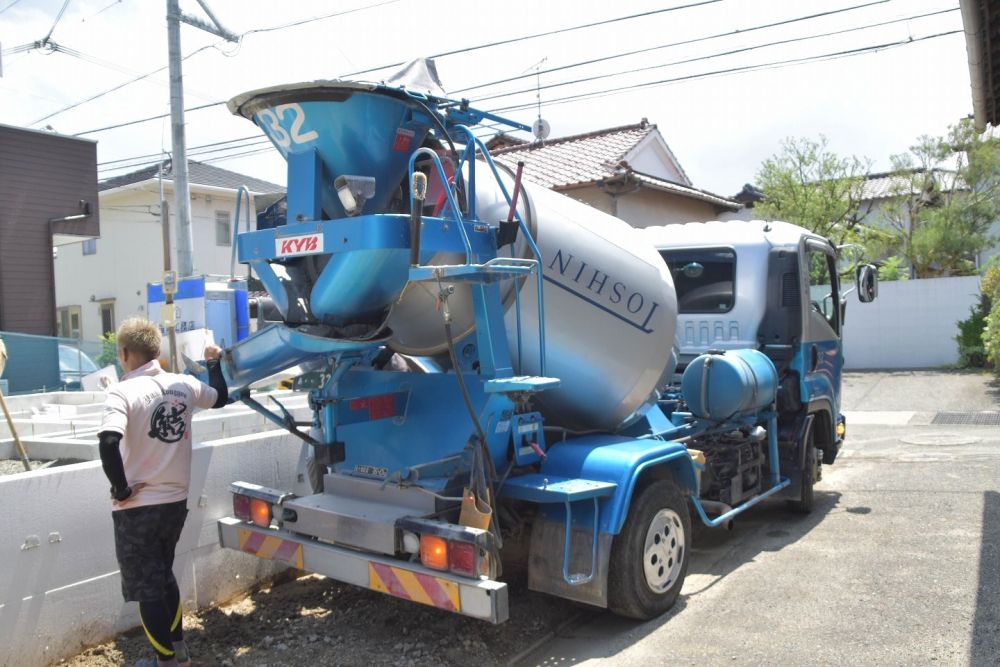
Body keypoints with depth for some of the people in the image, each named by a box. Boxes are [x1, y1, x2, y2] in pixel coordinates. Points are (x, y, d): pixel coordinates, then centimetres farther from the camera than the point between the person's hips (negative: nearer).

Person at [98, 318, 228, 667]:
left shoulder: (124, 391, -16)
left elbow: (109, 442, -32)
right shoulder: (183, 384, 1)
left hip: (137, 507, -6)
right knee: (163, 575, 25)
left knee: (145, 585, 9)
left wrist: (121, 489, -19)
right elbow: (220, 398, 21)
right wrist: (214, 362, 35)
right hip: (175, 501, 6)